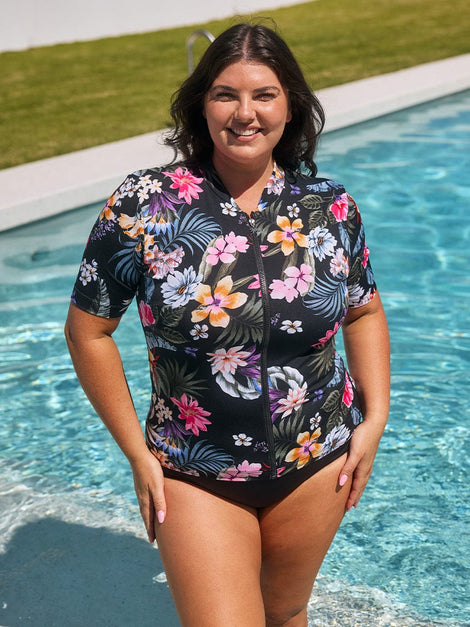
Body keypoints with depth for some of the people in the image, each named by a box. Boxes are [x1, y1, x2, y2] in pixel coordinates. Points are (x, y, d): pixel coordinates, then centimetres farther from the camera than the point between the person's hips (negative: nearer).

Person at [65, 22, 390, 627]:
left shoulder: (331, 206, -5)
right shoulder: (141, 206, -13)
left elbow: (364, 312, 10)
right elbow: (88, 330, -5)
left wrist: (374, 418, 0)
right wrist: (137, 453, -6)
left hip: (317, 465, 3)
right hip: (196, 477, -2)